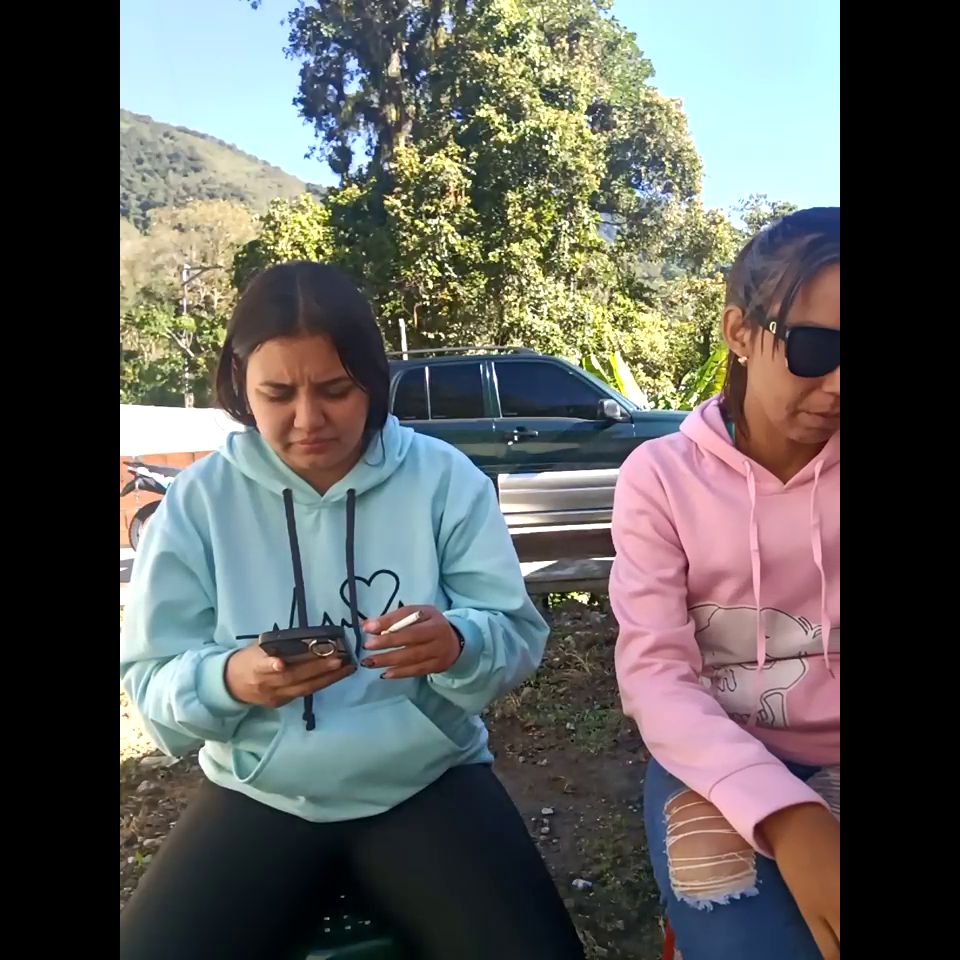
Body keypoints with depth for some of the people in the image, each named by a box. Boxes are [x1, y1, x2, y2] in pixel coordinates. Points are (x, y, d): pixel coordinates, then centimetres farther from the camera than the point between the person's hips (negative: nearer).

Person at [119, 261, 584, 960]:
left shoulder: (445, 477, -7)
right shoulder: (199, 499, -5)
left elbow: (519, 636, -7)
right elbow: (153, 682, -4)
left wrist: (458, 645, -30)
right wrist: (229, 680, -26)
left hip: (430, 779, 0)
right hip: (262, 794, 1)